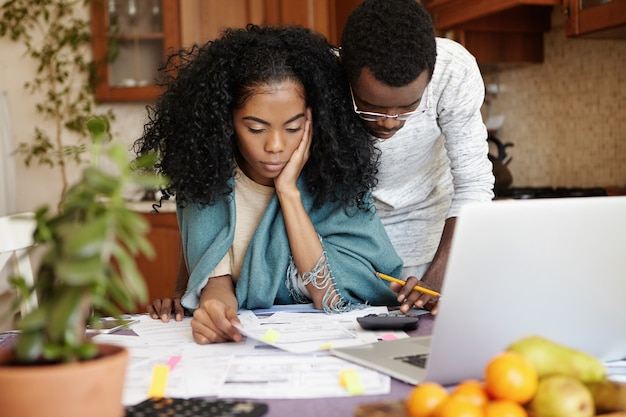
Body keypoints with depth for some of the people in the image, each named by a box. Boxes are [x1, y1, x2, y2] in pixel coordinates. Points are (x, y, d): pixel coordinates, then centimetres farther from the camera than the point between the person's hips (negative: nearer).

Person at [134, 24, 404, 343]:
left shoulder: (336, 176, -12)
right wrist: (214, 308, -34)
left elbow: (335, 301, -17)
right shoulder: (204, 174, -9)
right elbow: (217, 279, -10)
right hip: (240, 337, 1)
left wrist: (289, 191, -21)